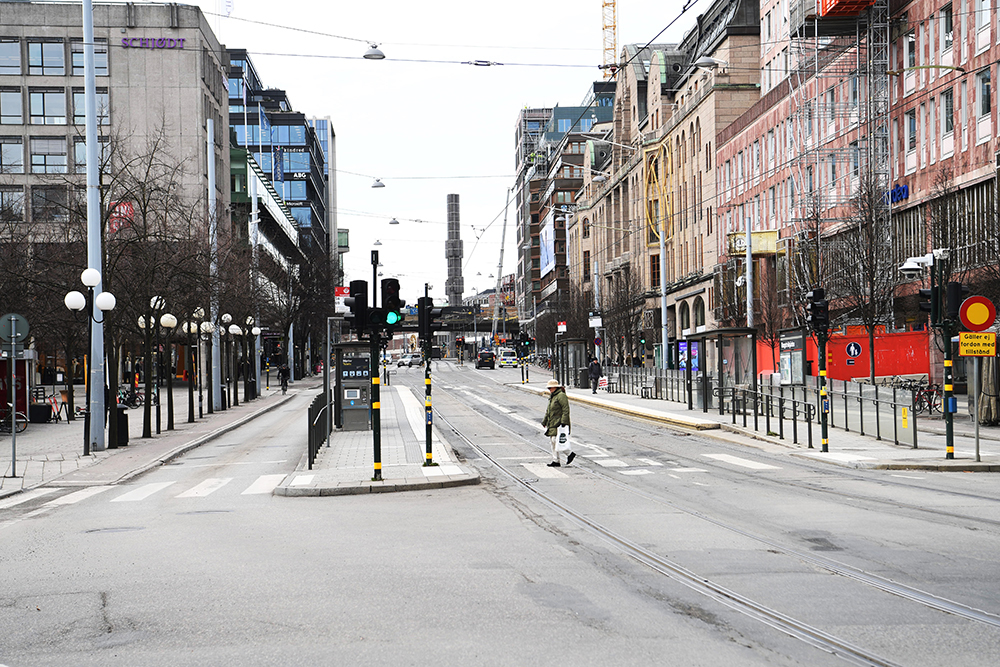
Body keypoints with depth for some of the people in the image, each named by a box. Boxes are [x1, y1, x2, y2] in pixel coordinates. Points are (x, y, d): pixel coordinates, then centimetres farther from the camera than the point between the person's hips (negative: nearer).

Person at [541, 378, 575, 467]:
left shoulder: (561, 396, -13)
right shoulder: (552, 397, 17)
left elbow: (566, 410, -18)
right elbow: (548, 410, 25)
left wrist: (563, 421, -23)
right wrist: (545, 421, 24)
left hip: (558, 423, -10)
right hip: (552, 423, 10)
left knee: (556, 440, -14)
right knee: (553, 441, 8)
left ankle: (571, 453, 2)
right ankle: (555, 461, 12)